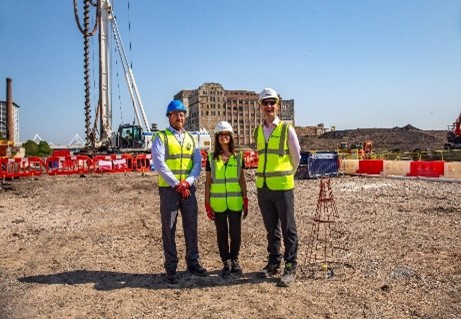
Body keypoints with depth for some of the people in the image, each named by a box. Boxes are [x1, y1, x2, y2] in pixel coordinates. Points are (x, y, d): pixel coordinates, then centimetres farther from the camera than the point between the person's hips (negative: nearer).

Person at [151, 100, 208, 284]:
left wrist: (187, 181, -10)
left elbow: (198, 162, 6)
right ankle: (171, 268, 11)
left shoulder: (190, 138, 13)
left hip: (188, 189, 4)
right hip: (168, 189, -4)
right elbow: (159, 163, -11)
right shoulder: (161, 137, -1)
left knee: (191, 226, 9)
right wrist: (176, 184, -14)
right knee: (169, 229, 1)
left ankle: (193, 262, 22)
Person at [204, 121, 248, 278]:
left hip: (235, 202, 0)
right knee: (221, 233, 8)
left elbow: (242, 179, 8)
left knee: (235, 232, 2)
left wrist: (245, 200, 4)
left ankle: (234, 260, 24)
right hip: (218, 203, 0)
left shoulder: (238, 157, 5)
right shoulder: (211, 158, 3)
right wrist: (207, 203, 0)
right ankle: (226, 262, 22)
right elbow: (208, 181, 5)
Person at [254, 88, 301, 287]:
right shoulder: (257, 131, 10)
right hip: (263, 187, 5)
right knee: (271, 229, 15)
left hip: (282, 187, -4)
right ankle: (273, 263, 28)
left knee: (288, 229, 3)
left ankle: (291, 268, 14)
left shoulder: (286, 129, -3)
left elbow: (296, 157, 5)